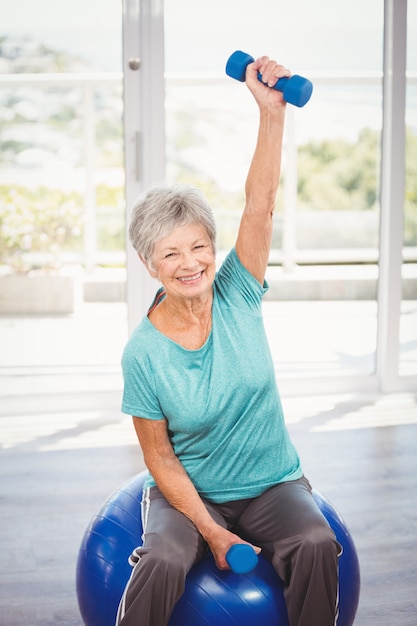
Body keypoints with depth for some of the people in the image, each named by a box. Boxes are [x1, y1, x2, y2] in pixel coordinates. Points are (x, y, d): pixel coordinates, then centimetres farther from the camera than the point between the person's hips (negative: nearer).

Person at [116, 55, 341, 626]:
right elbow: (159, 457, -8)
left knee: (317, 546, -27)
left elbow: (260, 206, -20)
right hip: (188, 493, -2)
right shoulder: (143, 353, -13)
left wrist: (272, 112, -30)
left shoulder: (237, 295, -7)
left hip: (272, 486, 2)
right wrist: (211, 530, -17)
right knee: (162, 563, -31)